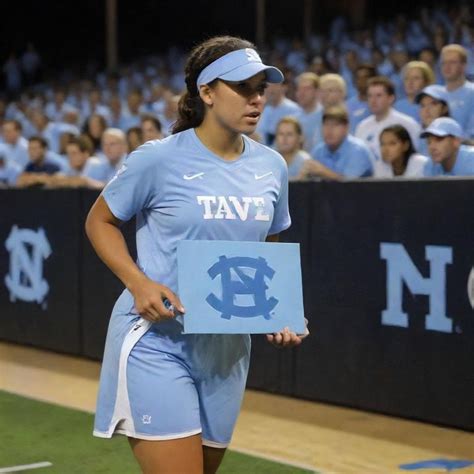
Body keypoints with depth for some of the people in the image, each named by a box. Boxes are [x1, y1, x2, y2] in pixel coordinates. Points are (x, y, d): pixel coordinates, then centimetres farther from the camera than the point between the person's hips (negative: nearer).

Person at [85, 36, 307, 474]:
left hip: (228, 348, 6)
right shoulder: (159, 158, -11)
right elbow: (100, 221, 1)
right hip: (154, 340, -6)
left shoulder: (272, 166, 5)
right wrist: (138, 283, -15)